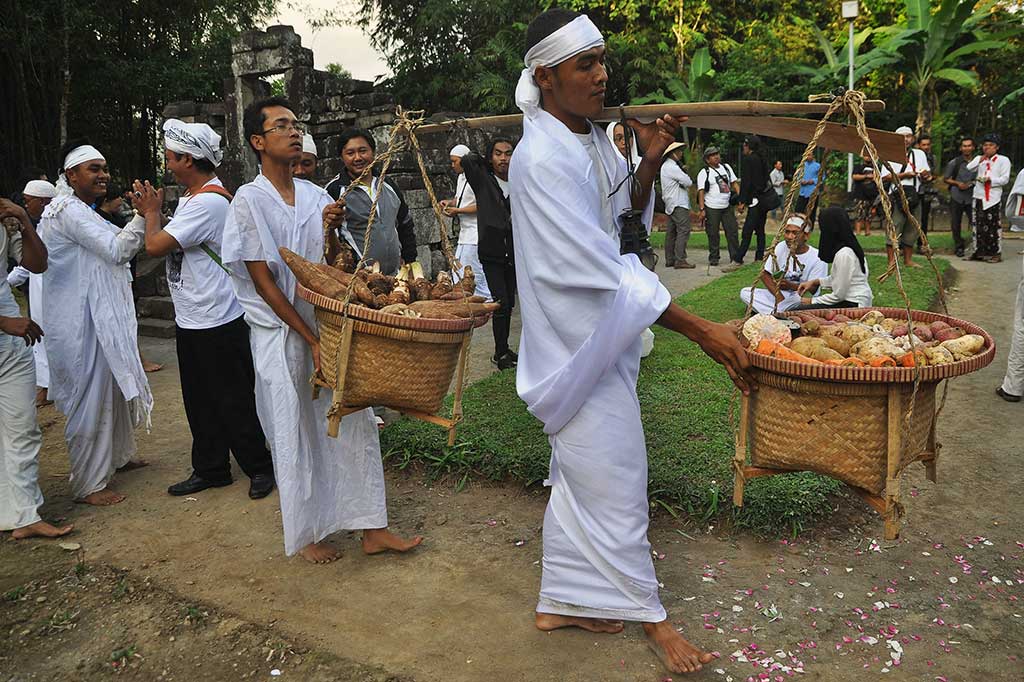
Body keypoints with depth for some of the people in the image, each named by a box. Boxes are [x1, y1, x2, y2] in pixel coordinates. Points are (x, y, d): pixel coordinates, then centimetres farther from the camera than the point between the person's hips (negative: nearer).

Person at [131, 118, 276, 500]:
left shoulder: (208, 201, -20)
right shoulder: (192, 197, 13)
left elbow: (155, 246, -20)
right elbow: (168, 244, 18)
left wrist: (152, 212, -3)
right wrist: (152, 213, 7)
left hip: (218, 324, -10)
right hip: (191, 321, 10)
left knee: (233, 401, 1)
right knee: (200, 401, 16)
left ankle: (259, 468, 15)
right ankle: (210, 469, 28)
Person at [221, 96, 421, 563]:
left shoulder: (315, 195, 7)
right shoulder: (249, 200, -7)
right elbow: (263, 282, -10)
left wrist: (332, 231, -11)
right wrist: (311, 341, -13)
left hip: (328, 327, 5)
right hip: (282, 335, -5)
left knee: (355, 424, 6)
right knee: (296, 438, 5)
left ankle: (371, 528, 17)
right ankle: (305, 535, 24)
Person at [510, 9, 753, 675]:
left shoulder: (593, 138, 4)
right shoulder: (541, 160, -23)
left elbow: (629, 215, 14)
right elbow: (603, 270, -27)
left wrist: (650, 163, -6)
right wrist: (701, 330, -26)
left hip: (601, 333, 9)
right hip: (580, 339, -9)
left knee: (580, 471, 18)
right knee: (613, 476, 6)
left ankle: (563, 601, 37)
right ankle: (647, 613, 28)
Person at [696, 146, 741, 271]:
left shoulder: (726, 167, 13)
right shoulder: (704, 173, -3)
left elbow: (734, 183, 15)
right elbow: (701, 191, -8)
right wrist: (702, 209, -15)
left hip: (727, 207, 5)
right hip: (711, 208, -4)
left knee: (732, 232, 1)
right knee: (713, 235, 2)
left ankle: (736, 259, 5)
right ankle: (713, 258, 15)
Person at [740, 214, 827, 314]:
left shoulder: (818, 258, -11)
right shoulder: (780, 247, 1)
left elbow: (813, 288, -15)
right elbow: (765, 274, 0)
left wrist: (791, 286, -32)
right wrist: (778, 296, -14)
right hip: (777, 294, 5)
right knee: (745, 292, -15)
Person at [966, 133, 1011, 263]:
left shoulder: (1003, 160, 4)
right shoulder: (978, 159, 15)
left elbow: (1005, 179, -4)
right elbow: (968, 169, -1)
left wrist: (991, 180, -17)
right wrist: (980, 160, -6)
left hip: (994, 198, -4)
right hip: (979, 196, 4)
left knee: (994, 225, -6)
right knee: (978, 225, 5)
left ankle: (996, 253, -2)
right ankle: (979, 251, 12)